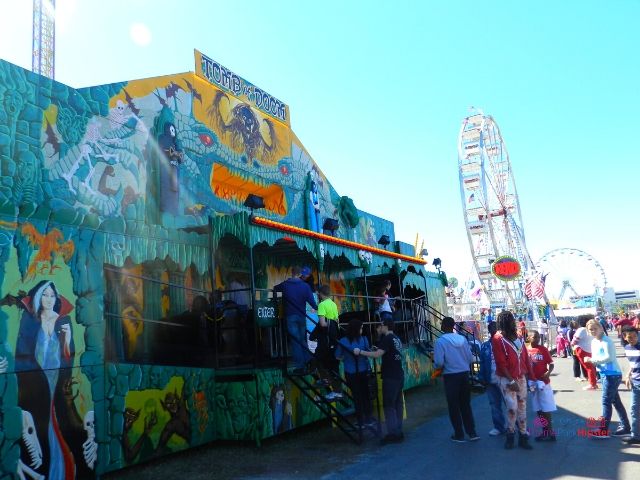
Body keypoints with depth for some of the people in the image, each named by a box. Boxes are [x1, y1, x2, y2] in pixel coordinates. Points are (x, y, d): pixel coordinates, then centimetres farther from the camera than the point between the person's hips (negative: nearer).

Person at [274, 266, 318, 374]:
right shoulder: (305, 286, -4)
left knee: (295, 341, 1)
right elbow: (311, 300, -10)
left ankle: (299, 367, -2)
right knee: (303, 340, 14)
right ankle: (308, 364, 12)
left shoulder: (285, 285, 1)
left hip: (290, 316, -1)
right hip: (301, 316, 1)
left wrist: (273, 289, 44)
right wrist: (317, 309, 3)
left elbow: (275, 288, 22)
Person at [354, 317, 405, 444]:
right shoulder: (396, 339, 13)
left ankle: (393, 434, -2)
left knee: (389, 406, -3)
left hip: (390, 377, -9)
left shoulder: (387, 339, -15)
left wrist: (360, 352, -19)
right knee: (397, 404, 12)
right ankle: (398, 432, 17)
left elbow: (377, 354, -25)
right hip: (399, 376, 9)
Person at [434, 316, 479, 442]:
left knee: (453, 406, 9)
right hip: (465, 374, 5)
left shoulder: (440, 341, -14)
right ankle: (472, 432, 20)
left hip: (451, 376, -5)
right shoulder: (462, 339, 0)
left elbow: (439, 362, -17)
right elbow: (470, 358, 3)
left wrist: (436, 365, 4)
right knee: (466, 404, 17)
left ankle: (459, 435, 15)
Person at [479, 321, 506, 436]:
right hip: (491, 381, 4)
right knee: (495, 405, 13)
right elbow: (482, 363, 8)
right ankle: (499, 427, 25)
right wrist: (483, 379, 2)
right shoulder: (485, 346, 6)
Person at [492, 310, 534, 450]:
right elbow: (501, 363, -17)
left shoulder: (518, 337, 8)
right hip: (507, 379, -6)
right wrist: (511, 381, -19)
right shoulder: (498, 339, -13)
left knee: (522, 407, 10)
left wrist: (531, 376, 10)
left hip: (521, 378, 6)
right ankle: (510, 434, 14)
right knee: (512, 408, -7)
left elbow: (526, 358, 12)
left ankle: (523, 436, 19)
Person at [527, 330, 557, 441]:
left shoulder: (543, 349, -5)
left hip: (543, 382, -3)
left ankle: (549, 432, 5)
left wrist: (548, 373, -22)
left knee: (546, 409, -1)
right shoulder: (526, 350, 1)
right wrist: (527, 378, -5)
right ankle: (545, 431, 18)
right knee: (538, 409, 9)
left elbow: (551, 364, -3)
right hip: (532, 382, 3)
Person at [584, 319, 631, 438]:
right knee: (615, 401, 15)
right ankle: (625, 427, 25)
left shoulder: (606, 340, -16)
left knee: (606, 401, -6)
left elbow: (609, 357, -27)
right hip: (604, 374, 9)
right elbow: (596, 359, 14)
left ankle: (603, 430, -1)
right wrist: (591, 361, -8)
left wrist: (592, 360, -22)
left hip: (612, 374, -9)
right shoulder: (593, 342, 10)